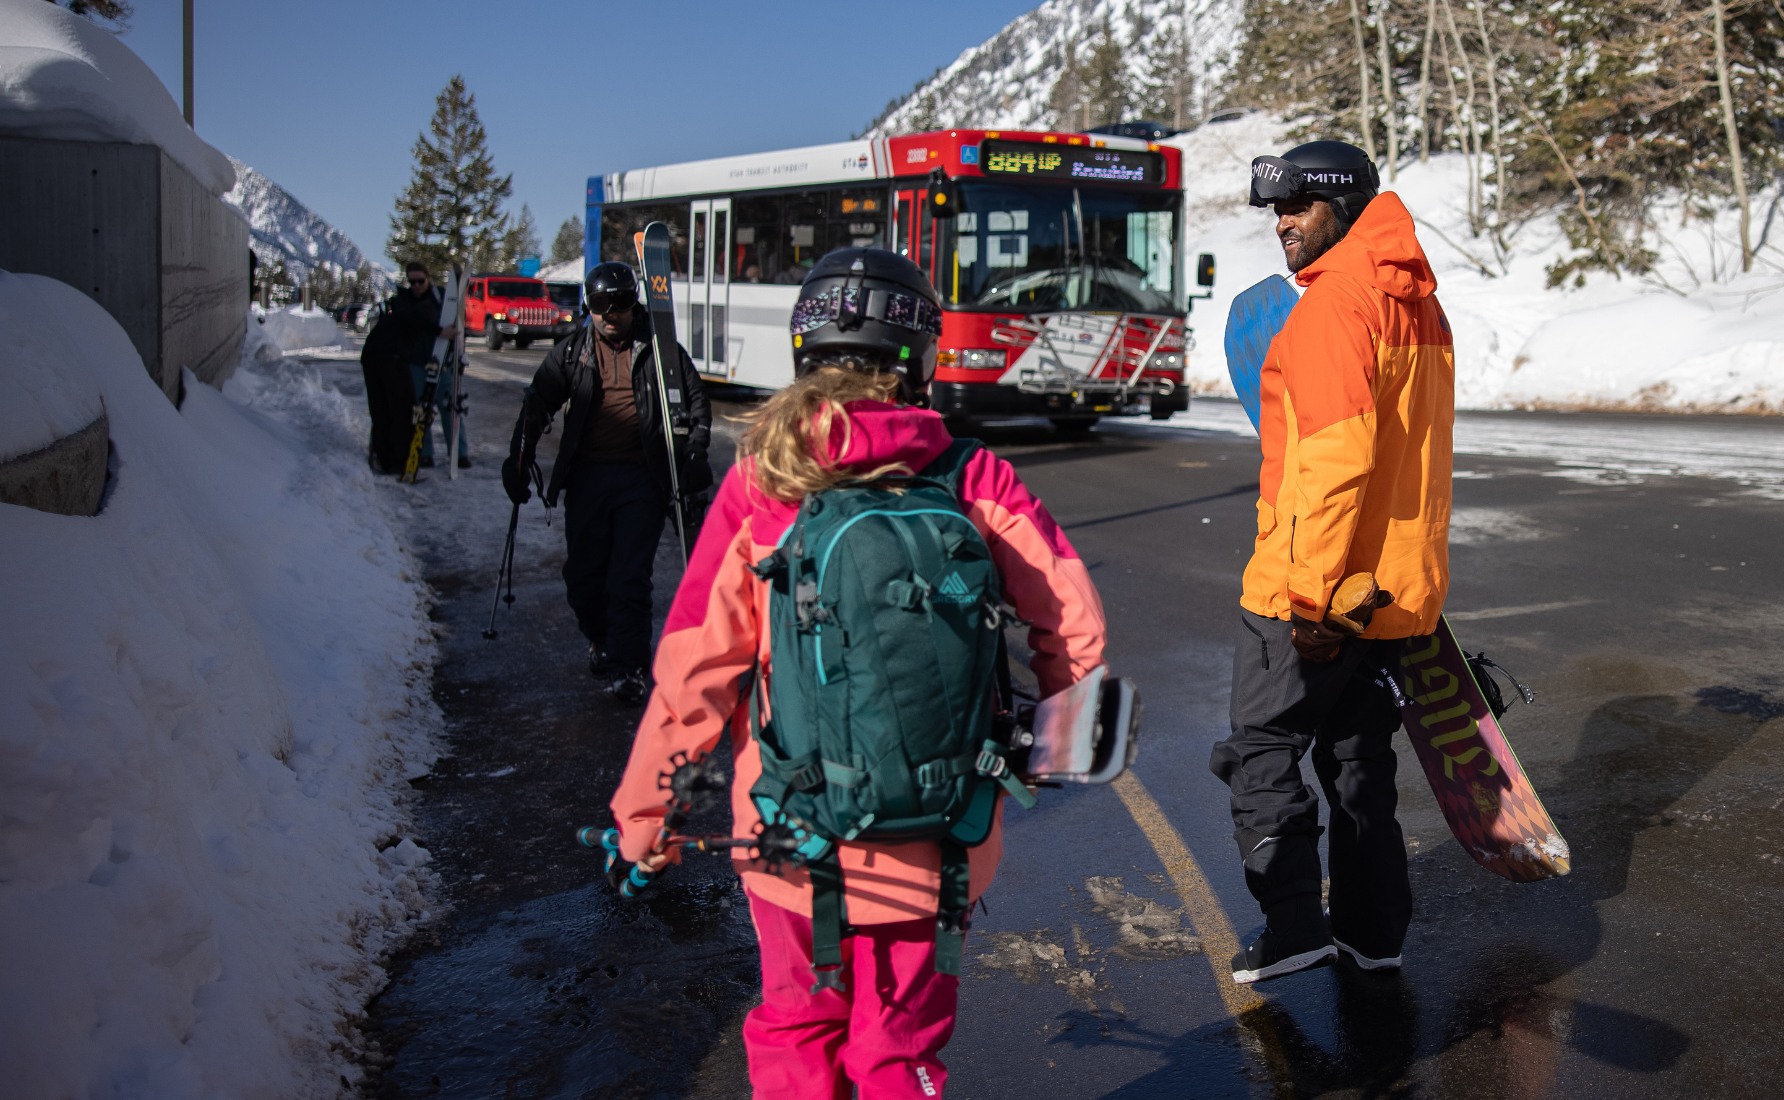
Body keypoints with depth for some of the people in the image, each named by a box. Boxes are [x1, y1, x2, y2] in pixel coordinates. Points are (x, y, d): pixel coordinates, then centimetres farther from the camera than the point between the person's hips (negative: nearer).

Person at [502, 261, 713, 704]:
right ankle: (602, 642, 33)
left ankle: (627, 668, 2)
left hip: (642, 477, -3)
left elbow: (695, 402, 8)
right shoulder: (572, 351, 8)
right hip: (587, 475, 3)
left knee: (630, 577, -7)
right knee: (583, 577, 7)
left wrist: (693, 455, -3)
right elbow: (537, 405, 13)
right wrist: (518, 460, 7)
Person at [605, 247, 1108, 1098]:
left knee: (795, 1029, 24)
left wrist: (644, 817, 2)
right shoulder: (975, 481, -9)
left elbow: (694, 670, -11)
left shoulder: (758, 488, -11)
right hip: (930, 835, 1)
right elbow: (1075, 623, -8)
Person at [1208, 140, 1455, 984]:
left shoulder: (1334, 303, -16)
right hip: (1395, 588, 9)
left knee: (1262, 749, 4)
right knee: (1359, 755, 18)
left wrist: (1311, 593, -23)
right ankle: (1372, 929, 27)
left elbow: (1336, 456, -25)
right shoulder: (1420, 307, 13)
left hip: (1310, 594, -9)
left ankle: (1294, 927, 6)